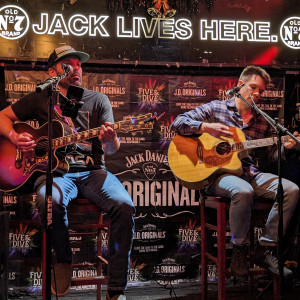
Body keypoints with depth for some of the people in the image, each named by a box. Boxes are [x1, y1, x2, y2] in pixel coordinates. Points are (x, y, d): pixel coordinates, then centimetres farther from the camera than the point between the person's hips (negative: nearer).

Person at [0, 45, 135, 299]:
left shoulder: (98, 100, 14)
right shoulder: (40, 99, 14)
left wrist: (110, 139, -18)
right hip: (55, 170, -1)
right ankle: (63, 260, -8)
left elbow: (111, 150, 7)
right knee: (51, 202, -37)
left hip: (92, 171, 1)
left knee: (125, 206, -28)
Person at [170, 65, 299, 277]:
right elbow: (178, 123, 1)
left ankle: (266, 248, -10)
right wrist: (206, 127, -14)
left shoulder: (263, 122, 19)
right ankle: (240, 248, -14)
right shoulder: (216, 108, 7)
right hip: (218, 173, -5)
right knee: (243, 191, -38)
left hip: (251, 174, 5)